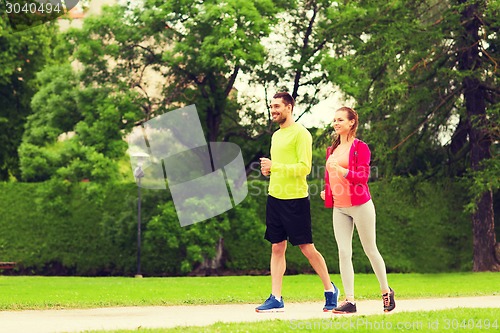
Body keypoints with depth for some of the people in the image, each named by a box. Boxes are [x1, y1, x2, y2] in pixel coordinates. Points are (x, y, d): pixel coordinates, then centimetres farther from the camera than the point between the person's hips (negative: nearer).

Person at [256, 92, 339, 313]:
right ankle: (276, 299, 5)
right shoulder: (276, 135, 16)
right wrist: (268, 169, 3)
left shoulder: (300, 134, -9)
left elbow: (304, 167, -17)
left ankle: (330, 290, 15)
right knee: (277, 248, 5)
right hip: (275, 197, 7)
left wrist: (275, 167, -21)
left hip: (295, 199, -7)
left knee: (307, 248, -1)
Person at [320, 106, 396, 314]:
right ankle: (349, 300, -3)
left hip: (360, 205, -6)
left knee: (370, 250, 4)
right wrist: (326, 192, 9)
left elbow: (363, 176, -16)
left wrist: (341, 170, -29)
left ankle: (386, 291, 22)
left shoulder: (360, 147, -6)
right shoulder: (332, 149, 14)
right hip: (339, 208, 6)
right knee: (343, 252, -2)